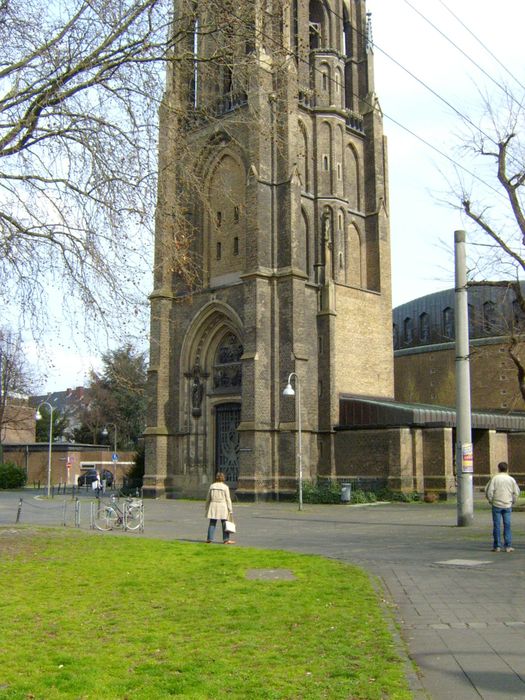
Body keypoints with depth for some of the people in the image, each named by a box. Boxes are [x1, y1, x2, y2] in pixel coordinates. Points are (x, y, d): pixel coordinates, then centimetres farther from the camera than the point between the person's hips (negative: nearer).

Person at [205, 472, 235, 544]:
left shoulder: (212, 486, 5)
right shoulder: (225, 487, -5)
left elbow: (208, 498, 9)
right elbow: (228, 499, -6)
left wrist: (207, 508, 19)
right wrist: (230, 510, -2)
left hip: (213, 506, 3)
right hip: (222, 506, -3)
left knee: (212, 523, 10)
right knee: (225, 523, 2)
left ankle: (210, 538, 10)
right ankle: (226, 539, 0)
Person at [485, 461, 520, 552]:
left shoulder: (495, 478, -5)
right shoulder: (511, 479, 2)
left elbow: (489, 490, -9)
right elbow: (516, 492, 4)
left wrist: (490, 500, 5)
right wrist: (512, 502, 15)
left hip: (496, 505, -2)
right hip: (507, 506, 2)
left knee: (497, 525, 3)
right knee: (507, 525, 5)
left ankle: (497, 546, 5)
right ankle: (508, 546, 4)